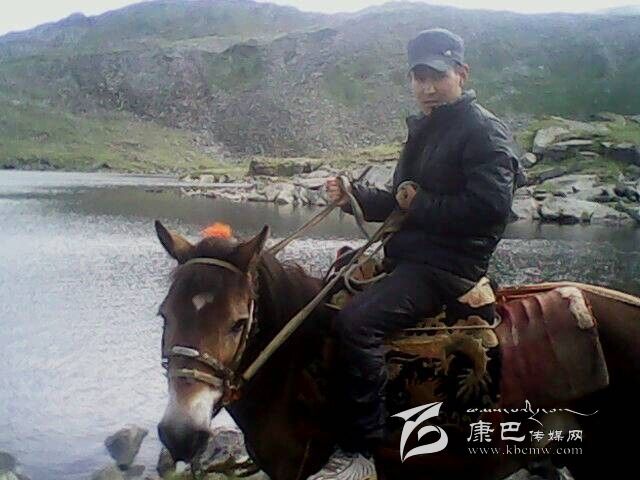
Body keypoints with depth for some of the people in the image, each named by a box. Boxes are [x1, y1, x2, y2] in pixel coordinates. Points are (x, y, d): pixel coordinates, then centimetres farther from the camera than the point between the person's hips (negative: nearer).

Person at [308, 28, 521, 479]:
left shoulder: (484, 131, -8)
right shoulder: (425, 131, 19)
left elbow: (492, 205, -22)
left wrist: (422, 205, -15)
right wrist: (352, 196, 5)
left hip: (449, 265, -10)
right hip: (409, 255, 10)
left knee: (357, 320, -29)